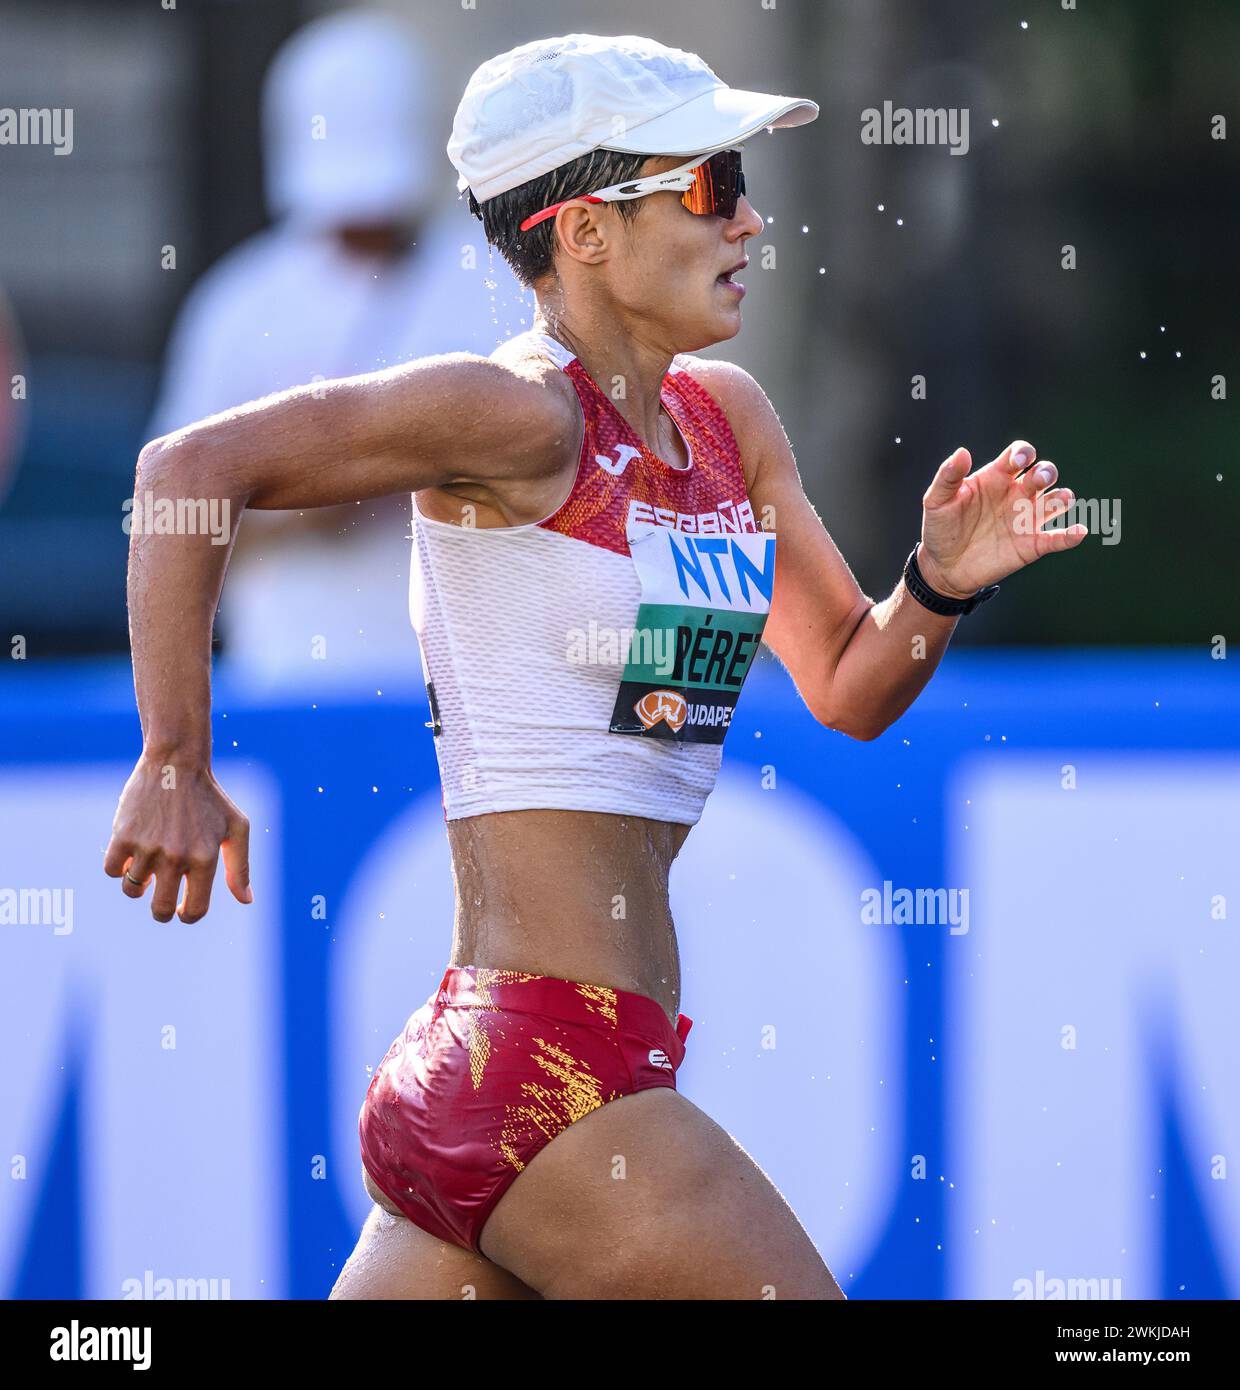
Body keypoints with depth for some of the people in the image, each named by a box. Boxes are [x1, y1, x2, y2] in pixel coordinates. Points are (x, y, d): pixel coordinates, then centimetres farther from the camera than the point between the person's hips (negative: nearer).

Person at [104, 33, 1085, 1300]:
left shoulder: (729, 417, 13)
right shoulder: (522, 413, -12)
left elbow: (849, 689, 20)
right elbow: (192, 467, -18)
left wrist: (943, 581, -1)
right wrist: (176, 765, -19)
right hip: (550, 1088, -8)